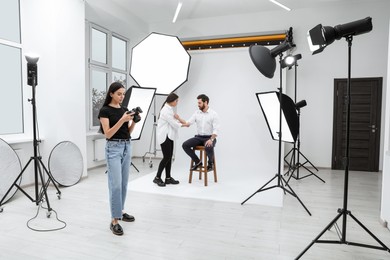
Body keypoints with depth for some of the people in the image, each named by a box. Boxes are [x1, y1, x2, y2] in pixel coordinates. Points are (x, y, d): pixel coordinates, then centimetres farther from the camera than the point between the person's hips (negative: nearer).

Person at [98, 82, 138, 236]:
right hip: (113, 148, -7)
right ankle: (114, 220, -1)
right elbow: (108, 134, -16)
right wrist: (122, 120, -24)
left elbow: (128, 131, 12)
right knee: (115, 184, -9)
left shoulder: (124, 109, 11)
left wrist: (133, 121, -6)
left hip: (127, 147, 7)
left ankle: (120, 211, 30)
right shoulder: (105, 110, -9)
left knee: (124, 183, 14)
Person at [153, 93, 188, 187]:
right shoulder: (166, 110, -16)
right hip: (164, 136, -9)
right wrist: (184, 125, -2)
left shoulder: (170, 109, 14)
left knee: (169, 157, 8)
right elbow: (173, 123, -16)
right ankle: (157, 178, 4)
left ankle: (168, 178, 14)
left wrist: (179, 119, -7)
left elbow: (174, 121, 13)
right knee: (166, 157, -7)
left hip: (169, 136, 9)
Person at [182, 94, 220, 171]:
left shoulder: (214, 114, -7)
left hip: (209, 137, -5)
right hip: (199, 137, 5)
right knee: (185, 145, -17)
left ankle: (210, 163, -5)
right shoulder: (196, 113, 6)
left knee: (208, 147, -38)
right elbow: (188, 123, -3)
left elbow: (216, 129, -13)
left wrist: (211, 140, -28)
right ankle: (197, 162, 1)